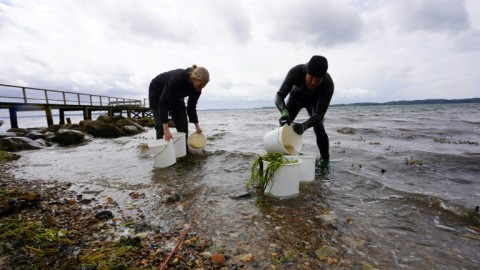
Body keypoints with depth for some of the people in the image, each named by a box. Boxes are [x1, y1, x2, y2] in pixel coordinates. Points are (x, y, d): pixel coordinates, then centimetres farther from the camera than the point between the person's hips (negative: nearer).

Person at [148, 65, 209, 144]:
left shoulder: (197, 88, -22)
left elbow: (191, 107, -8)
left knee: (183, 124, -3)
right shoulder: (178, 78, -41)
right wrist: (166, 129, -44)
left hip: (175, 96, 6)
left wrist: (196, 125, -8)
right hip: (157, 92, -5)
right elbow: (163, 103, -39)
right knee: (161, 125, -13)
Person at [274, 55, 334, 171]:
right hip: (296, 97, 1)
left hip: (315, 100, -1)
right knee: (284, 124, -9)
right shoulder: (295, 72, -39)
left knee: (319, 128, -17)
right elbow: (279, 96, -38)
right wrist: (284, 112, -58)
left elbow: (320, 113, -36)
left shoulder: (328, 84, -37)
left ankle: (324, 159, 2)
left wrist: (304, 126, -54)